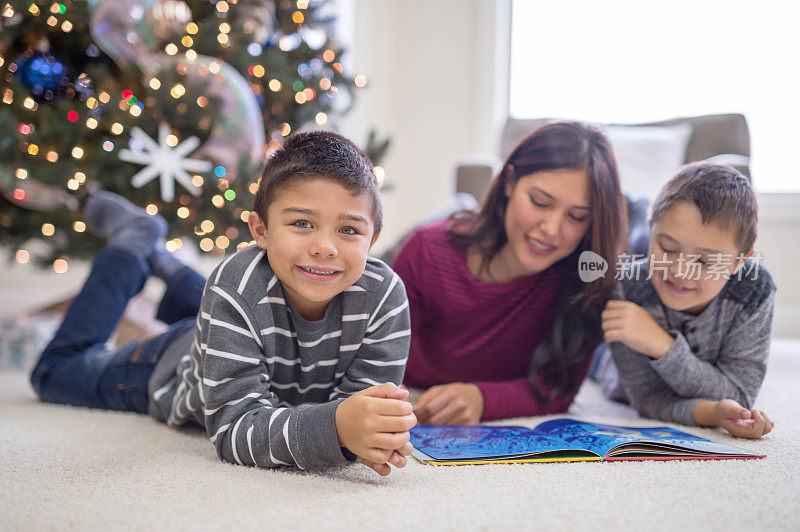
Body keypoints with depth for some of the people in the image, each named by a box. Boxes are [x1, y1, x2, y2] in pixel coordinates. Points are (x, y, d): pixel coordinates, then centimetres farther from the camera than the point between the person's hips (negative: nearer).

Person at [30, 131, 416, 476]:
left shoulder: (385, 294, -38)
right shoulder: (236, 289, -46)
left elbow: (358, 409, -35)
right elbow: (236, 429, -49)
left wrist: (366, 432, -60)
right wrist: (335, 425, -68)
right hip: (175, 366, -3)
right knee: (56, 371, 24)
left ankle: (163, 263, 56)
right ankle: (134, 242, 29)